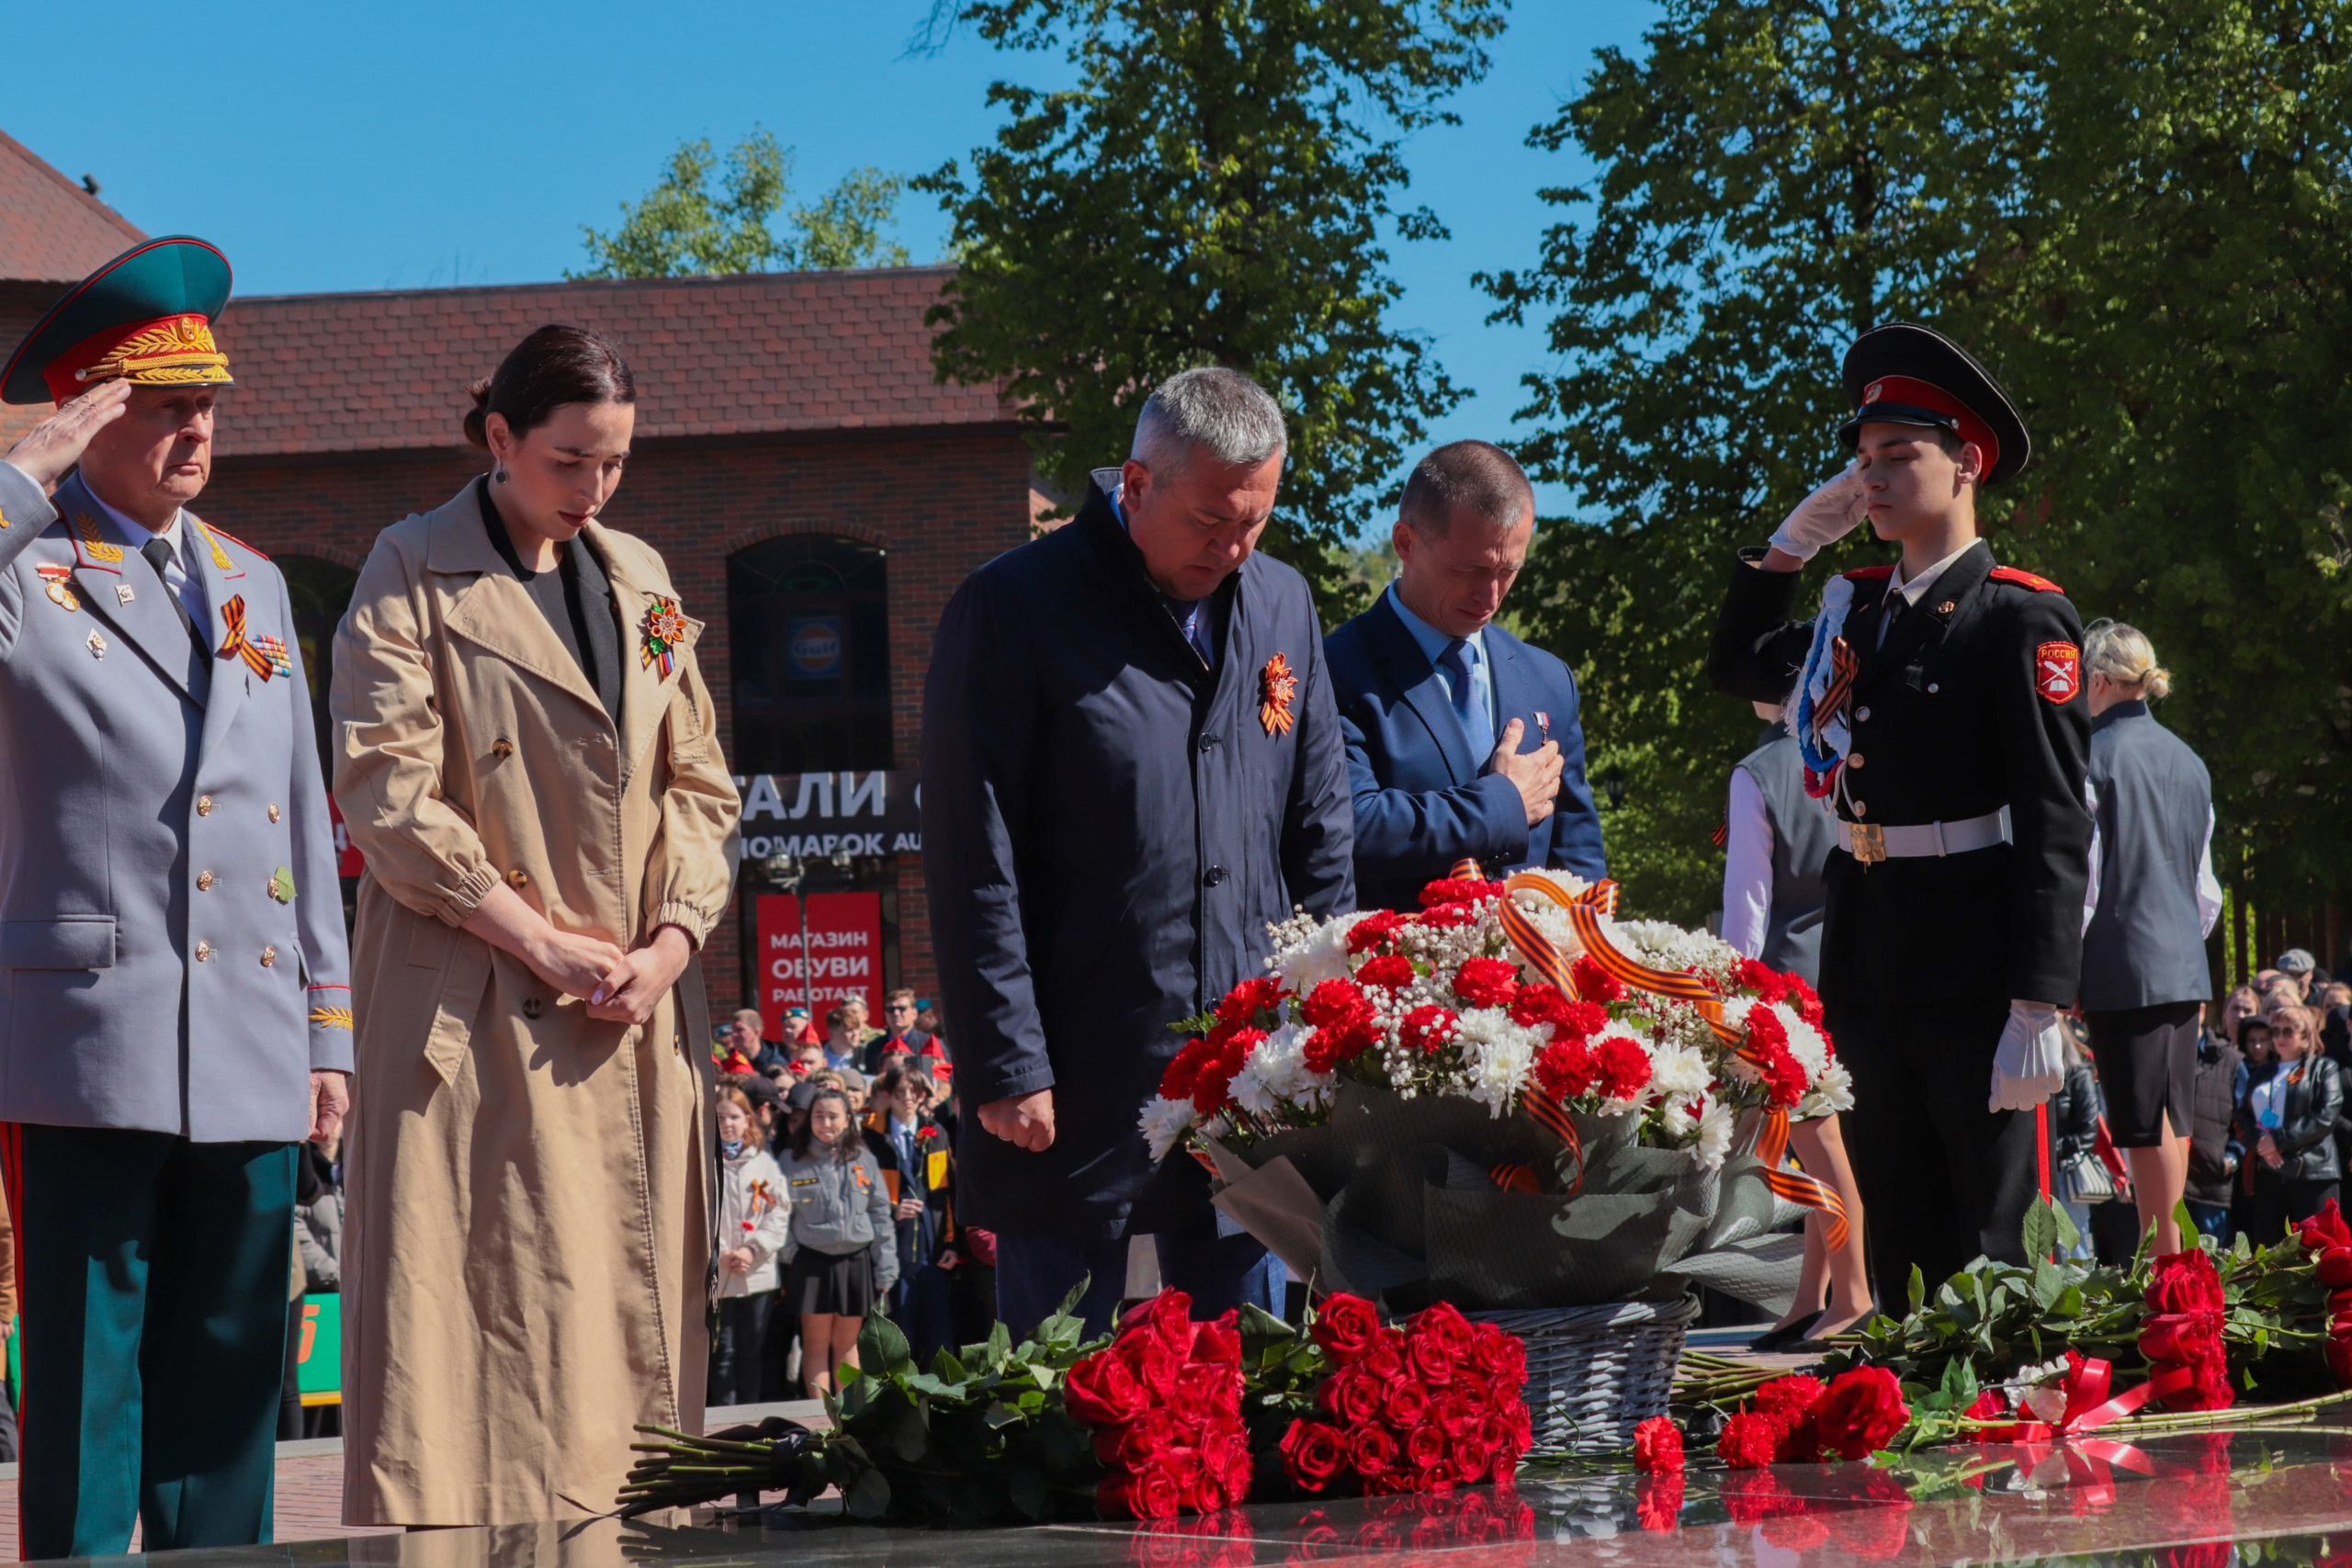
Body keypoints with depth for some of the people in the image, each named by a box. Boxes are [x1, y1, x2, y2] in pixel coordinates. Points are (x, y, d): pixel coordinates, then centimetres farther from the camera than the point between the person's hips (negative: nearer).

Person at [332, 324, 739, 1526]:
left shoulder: (641, 582, 15)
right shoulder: (414, 575, -2)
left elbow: (698, 785, 15)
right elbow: (386, 794, -9)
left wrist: (672, 942, -2)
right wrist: (540, 940, -12)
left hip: (636, 1018, 5)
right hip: (474, 1010, -5)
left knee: (630, 1312, 2)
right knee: (468, 1307, -8)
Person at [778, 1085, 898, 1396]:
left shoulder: (863, 1160, 7)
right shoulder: (793, 1161, 3)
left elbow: (881, 1216, 8)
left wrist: (885, 1270, 4)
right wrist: (788, 1255, -8)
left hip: (856, 1262, 1)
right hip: (812, 1261, -1)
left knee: (848, 1343, 7)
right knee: (816, 1341, -2)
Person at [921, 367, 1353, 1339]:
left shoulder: (1282, 606, 11)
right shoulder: (1015, 610, -7)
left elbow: (1321, 835, 17)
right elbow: (972, 865, -9)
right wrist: (1006, 1069, -13)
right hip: (1074, 1093, -5)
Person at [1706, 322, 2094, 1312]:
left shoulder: (2023, 618, -9)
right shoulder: (1860, 609, 12)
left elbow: (2056, 824, -14)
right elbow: (1738, 668, 27)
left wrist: (2037, 1008, -21)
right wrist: (1793, 540, 12)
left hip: (1973, 963, -7)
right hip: (1866, 959, 7)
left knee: (1989, 1243, -3)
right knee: (1896, 1238, 12)